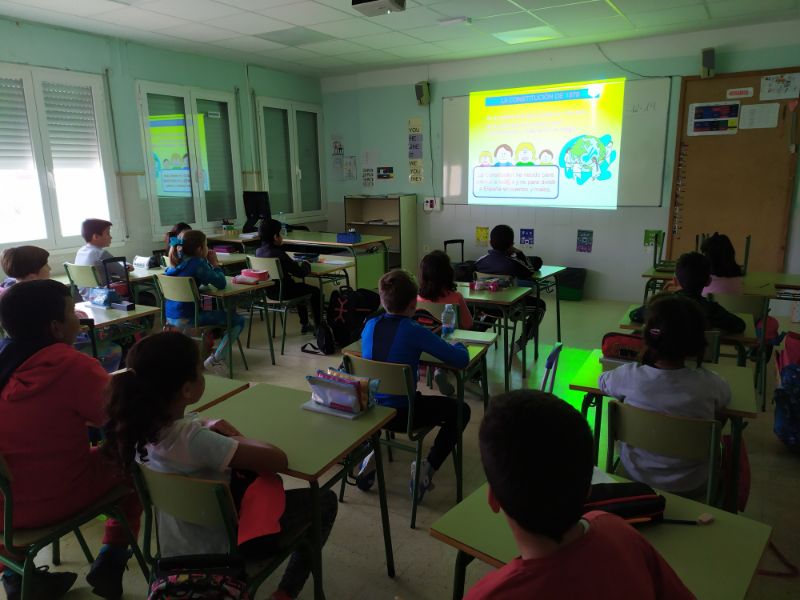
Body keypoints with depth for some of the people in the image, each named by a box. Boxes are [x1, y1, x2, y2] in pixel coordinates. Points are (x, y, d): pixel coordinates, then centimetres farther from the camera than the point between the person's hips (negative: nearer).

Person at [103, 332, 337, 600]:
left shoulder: (140, 423, -16)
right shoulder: (195, 441, -38)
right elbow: (278, 460, -31)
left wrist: (206, 426, -8)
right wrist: (237, 440, -14)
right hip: (218, 545, -7)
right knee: (324, 501, 8)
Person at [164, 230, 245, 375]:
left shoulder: (177, 261, 10)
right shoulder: (197, 263, -16)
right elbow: (221, 283, -15)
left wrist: (208, 263, 8)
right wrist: (215, 264, -1)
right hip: (186, 319, -9)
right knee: (238, 321, -3)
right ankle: (215, 359, -9)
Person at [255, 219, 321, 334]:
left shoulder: (258, 251, -1)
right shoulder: (278, 254, -25)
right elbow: (301, 272, -21)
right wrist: (305, 264, -1)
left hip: (268, 291, 8)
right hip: (283, 292, -8)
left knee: (299, 286, 33)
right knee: (315, 291, 13)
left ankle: (304, 325, 39)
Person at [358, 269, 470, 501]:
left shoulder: (370, 325, -3)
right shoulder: (414, 331, -19)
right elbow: (461, 360, -16)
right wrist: (458, 345, 5)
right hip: (402, 413, -5)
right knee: (460, 410, 15)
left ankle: (370, 454, 22)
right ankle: (428, 467, 3)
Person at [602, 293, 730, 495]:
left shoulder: (630, 375, -24)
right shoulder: (709, 384, -24)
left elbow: (603, 382, 0)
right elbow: (725, 396, 1)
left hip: (635, 476, 0)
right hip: (689, 487, 0)